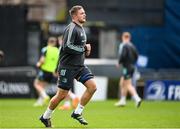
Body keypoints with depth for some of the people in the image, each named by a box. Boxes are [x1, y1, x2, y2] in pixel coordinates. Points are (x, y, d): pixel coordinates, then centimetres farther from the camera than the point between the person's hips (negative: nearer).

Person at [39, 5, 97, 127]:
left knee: (92, 86, -8)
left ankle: (77, 113, 4)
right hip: (68, 66, -8)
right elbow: (67, 47, -25)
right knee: (62, 95, -4)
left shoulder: (81, 29, 15)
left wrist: (86, 50, 11)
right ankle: (46, 117, 16)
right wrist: (84, 49, -17)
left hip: (80, 66, 8)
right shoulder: (71, 28, -15)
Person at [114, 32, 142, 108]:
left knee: (128, 85, -10)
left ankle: (137, 99, -24)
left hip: (127, 67, -8)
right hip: (132, 66, 8)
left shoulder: (123, 45, -12)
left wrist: (119, 63, -7)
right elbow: (136, 56, 12)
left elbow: (122, 55, -22)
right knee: (122, 83, 18)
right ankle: (122, 101, 22)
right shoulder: (132, 46, 11)